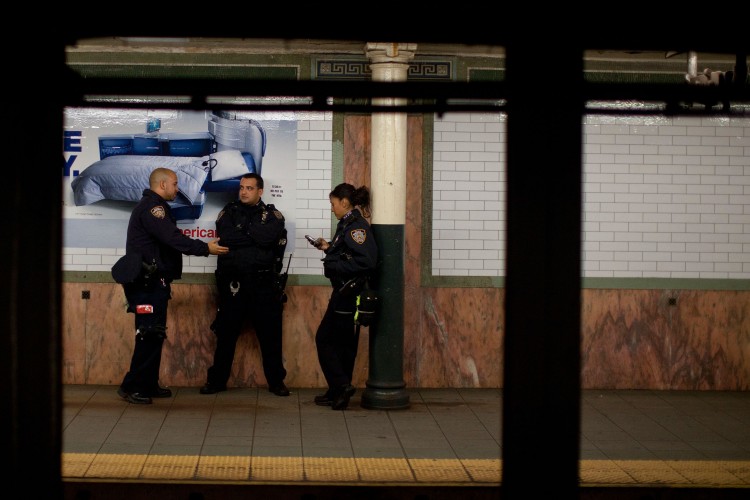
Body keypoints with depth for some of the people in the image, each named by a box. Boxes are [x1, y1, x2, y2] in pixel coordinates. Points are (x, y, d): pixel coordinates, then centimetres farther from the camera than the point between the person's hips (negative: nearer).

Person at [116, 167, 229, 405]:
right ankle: (131, 387, -7)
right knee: (149, 336, -10)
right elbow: (173, 238, -23)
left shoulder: (154, 207, 21)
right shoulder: (151, 207, -13)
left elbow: (170, 238, 16)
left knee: (154, 336, 12)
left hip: (154, 283, 11)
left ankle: (149, 385, 17)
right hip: (148, 284, -11)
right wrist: (205, 248, -21)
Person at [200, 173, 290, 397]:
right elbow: (224, 237, -11)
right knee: (226, 333, 7)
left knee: (270, 334, 3)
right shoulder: (229, 212, 8)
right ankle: (217, 380, 17)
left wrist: (243, 231, -7)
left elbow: (270, 236, -16)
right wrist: (255, 236, -10)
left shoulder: (272, 215, 5)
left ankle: (276, 380, 15)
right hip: (233, 283, 1)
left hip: (263, 283, -1)